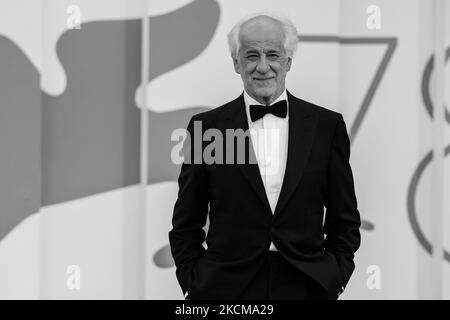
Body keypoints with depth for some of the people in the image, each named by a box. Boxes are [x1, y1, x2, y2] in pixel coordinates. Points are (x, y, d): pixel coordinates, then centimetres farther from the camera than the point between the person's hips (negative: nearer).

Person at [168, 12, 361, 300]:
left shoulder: (327, 125, 2)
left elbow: (344, 219, 7)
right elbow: (186, 225, 4)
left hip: (306, 287, 1)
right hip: (225, 287, 0)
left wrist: (335, 279, -1)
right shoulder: (206, 127, 0)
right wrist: (193, 283, -4)